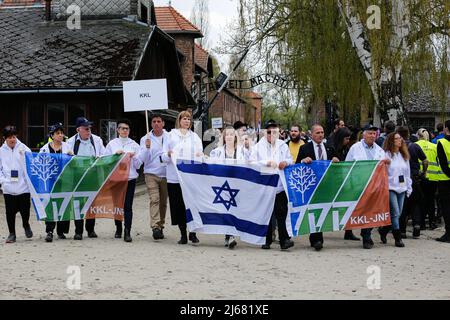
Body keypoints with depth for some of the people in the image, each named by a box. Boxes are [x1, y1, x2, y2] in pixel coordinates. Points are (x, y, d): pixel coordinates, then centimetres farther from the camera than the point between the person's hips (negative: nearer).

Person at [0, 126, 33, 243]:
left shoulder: (24, 149, -1)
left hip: (23, 186, -1)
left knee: (25, 210, 3)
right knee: (10, 212, 5)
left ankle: (26, 225, 33)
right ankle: (12, 233, 19)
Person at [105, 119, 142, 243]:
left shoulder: (134, 145, 8)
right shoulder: (112, 144, 10)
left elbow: (138, 165, 8)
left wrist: (133, 157, -11)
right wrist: (115, 154, -9)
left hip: (130, 178, -1)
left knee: (128, 206, -8)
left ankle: (127, 232, -10)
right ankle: (118, 229, 24)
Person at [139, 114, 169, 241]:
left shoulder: (170, 137, 6)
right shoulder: (145, 139, 5)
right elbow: (143, 159, -1)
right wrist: (147, 147, -17)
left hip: (166, 174, 2)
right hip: (151, 174, -1)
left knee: (163, 202, 7)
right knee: (154, 199, -14)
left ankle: (161, 226, 18)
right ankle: (155, 227, -20)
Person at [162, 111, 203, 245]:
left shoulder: (195, 137, 17)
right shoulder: (171, 135, 10)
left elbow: (200, 154, 13)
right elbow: (164, 156, 6)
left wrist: (200, 156, -10)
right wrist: (169, 154, -15)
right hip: (175, 177, -1)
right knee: (178, 206, 0)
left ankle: (193, 233, 3)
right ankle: (183, 235, 9)